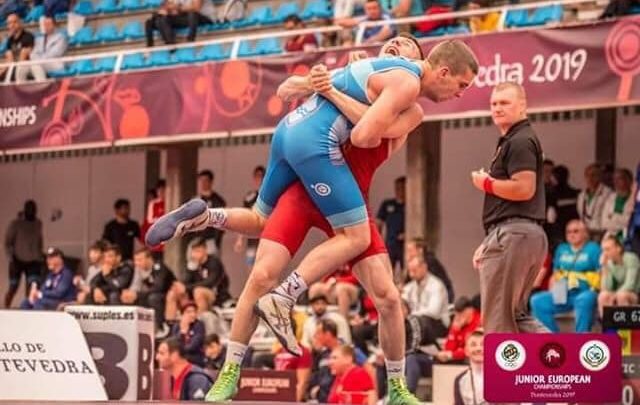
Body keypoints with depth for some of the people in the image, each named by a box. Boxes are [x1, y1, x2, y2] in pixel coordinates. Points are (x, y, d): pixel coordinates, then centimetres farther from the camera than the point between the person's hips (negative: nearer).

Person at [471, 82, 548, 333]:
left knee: (498, 317, -6)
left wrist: (486, 183, -8)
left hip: (513, 234, -11)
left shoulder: (520, 141, -10)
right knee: (516, 315, 14)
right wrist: (488, 243, 22)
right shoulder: (509, 142, 22)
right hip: (527, 234, 11)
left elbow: (524, 189, -23)